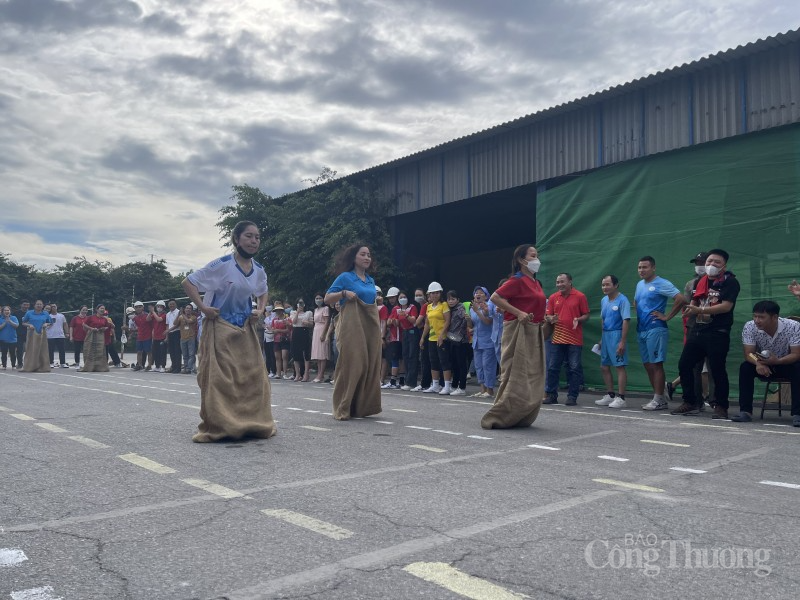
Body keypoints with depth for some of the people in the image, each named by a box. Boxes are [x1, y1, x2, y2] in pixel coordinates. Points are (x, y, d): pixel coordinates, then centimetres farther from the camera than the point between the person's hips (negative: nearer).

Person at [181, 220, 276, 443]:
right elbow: (187, 282, -10)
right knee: (219, 378, -3)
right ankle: (217, 428, 5)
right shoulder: (222, 265, -12)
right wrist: (203, 308, -17)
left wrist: (260, 310, 7)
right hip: (221, 328, -6)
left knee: (253, 376, 5)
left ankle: (253, 424, 16)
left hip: (246, 330, 6)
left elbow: (263, 292, 25)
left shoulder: (259, 270, 5)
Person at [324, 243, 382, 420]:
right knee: (351, 365, -9)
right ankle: (342, 409, -1)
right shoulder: (345, 277, -1)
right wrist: (344, 293, -17)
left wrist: (379, 330, 16)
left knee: (370, 366, 4)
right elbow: (327, 299, -1)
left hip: (371, 325, 6)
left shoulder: (371, 280, 16)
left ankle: (362, 407, 13)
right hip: (352, 325, -6)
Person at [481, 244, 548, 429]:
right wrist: (518, 313, -20)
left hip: (534, 333, 9)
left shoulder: (536, 282, 14)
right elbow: (495, 297, -18)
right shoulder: (517, 280, -11)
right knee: (516, 377, -7)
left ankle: (521, 418, 19)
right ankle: (497, 418, 1)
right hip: (518, 331, -9)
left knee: (532, 379, 11)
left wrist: (545, 322, 11)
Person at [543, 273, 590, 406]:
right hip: (557, 339, 3)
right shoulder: (553, 298, 8)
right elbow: (548, 316, 10)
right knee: (552, 368, 5)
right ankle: (551, 395, 14)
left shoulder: (580, 296, 0)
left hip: (575, 340, -3)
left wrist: (578, 320, -17)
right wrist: (551, 319, -12)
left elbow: (586, 315, 3)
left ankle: (572, 397, 9)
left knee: (574, 369, 1)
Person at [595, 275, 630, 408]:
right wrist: (602, 338, 17)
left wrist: (623, 341, -21)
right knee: (604, 367, 13)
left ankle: (620, 398, -1)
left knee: (620, 366, -4)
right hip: (605, 335, 9)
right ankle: (610, 395, 24)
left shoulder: (622, 300, -12)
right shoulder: (604, 300, 12)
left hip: (616, 335, -8)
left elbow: (626, 321, -17)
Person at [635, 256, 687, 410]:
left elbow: (681, 299, -18)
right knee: (648, 365, 9)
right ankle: (660, 399, 16)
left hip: (655, 330, -9)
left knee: (656, 364, -7)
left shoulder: (662, 284, -8)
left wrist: (667, 317, -14)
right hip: (641, 330, 9)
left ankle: (658, 400, -3)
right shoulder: (639, 285, 17)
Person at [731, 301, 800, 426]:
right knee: (745, 367, -26)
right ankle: (745, 411, -22)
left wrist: (776, 361, -44)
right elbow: (748, 353, -19)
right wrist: (758, 363, -42)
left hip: (786, 364, -1)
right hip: (764, 366, 2)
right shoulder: (749, 327, -20)